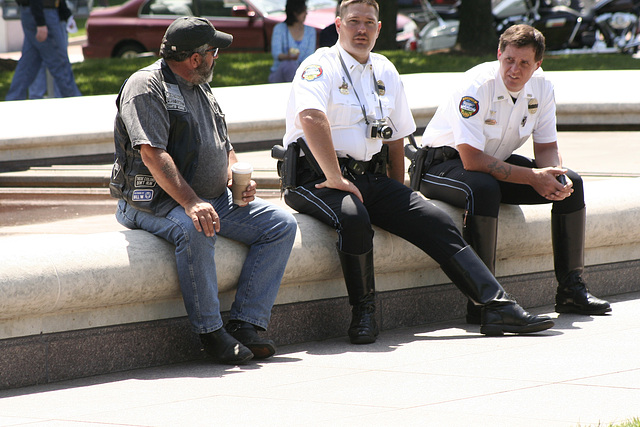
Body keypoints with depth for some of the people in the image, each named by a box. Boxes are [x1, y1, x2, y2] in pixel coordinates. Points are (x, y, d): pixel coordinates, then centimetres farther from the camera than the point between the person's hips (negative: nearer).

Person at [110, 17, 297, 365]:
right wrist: (191, 202, -33)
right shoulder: (146, 87, -10)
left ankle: (244, 324, -13)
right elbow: (153, 154, -23)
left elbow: (224, 149, 26)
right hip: (154, 202, -8)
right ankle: (210, 332, -28)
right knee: (195, 230, -39)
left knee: (281, 223, -6)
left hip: (215, 198, 8)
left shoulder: (201, 90, 19)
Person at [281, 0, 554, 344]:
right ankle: (363, 313, -20)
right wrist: (336, 179, -30)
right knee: (354, 218, -38)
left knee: (435, 222, -9)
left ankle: (497, 306, -12)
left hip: (370, 177, 7)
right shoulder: (321, 66, -6)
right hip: (318, 177, -7)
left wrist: (398, 195, 15)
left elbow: (395, 139, 24)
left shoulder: (385, 73, 17)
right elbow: (312, 118, -25)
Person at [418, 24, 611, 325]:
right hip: (445, 163, -7)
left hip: (498, 160, 7)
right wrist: (533, 178, -31)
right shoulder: (477, 87, -28)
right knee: (484, 189, -40)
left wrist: (556, 177, -23)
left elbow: (547, 147, 1)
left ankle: (571, 289, -1)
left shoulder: (541, 88, -7)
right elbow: (472, 160, -32)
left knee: (570, 183, -7)